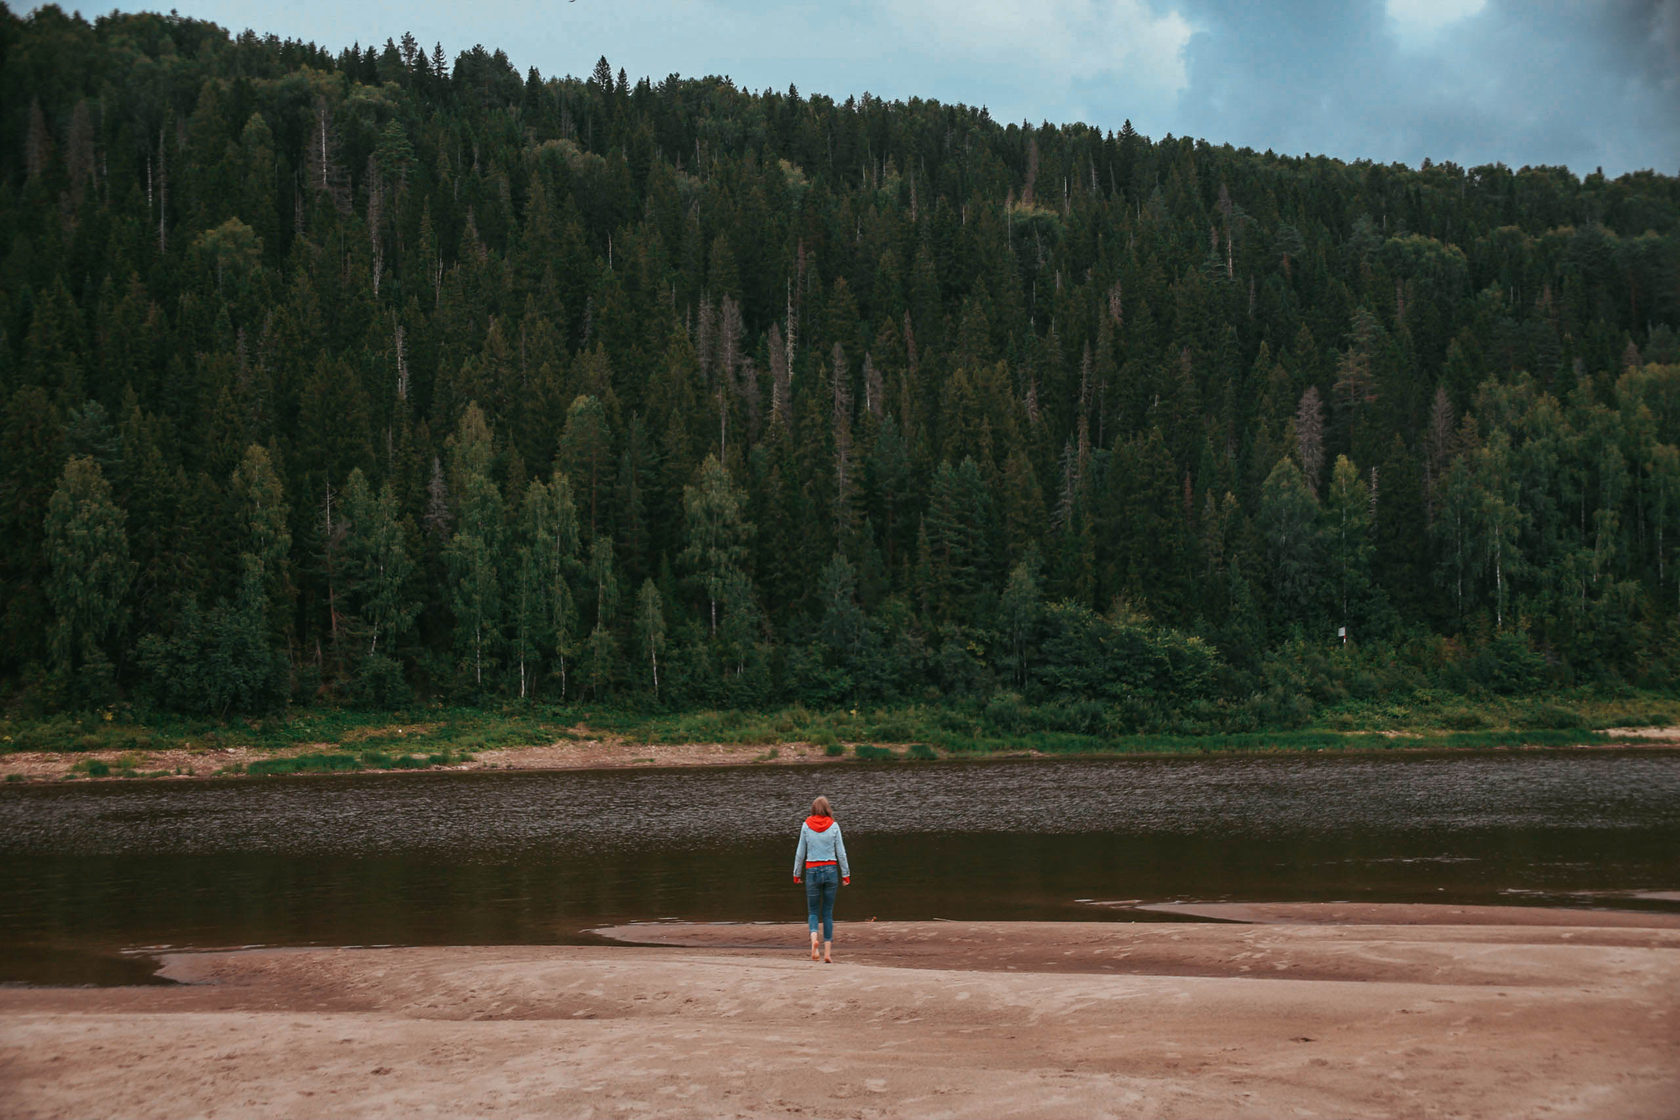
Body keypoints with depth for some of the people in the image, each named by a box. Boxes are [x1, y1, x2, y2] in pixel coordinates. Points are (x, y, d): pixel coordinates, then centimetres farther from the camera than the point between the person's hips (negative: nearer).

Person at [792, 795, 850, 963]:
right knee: (828, 913, 7)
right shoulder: (834, 826, -1)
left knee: (813, 911, 8)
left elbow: (800, 852, 3)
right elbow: (841, 852, 1)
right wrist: (846, 874, 9)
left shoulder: (806, 826, 0)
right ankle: (828, 952, 2)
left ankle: (814, 937, -21)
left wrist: (797, 873, 13)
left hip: (812, 871, 0)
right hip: (831, 870, 0)